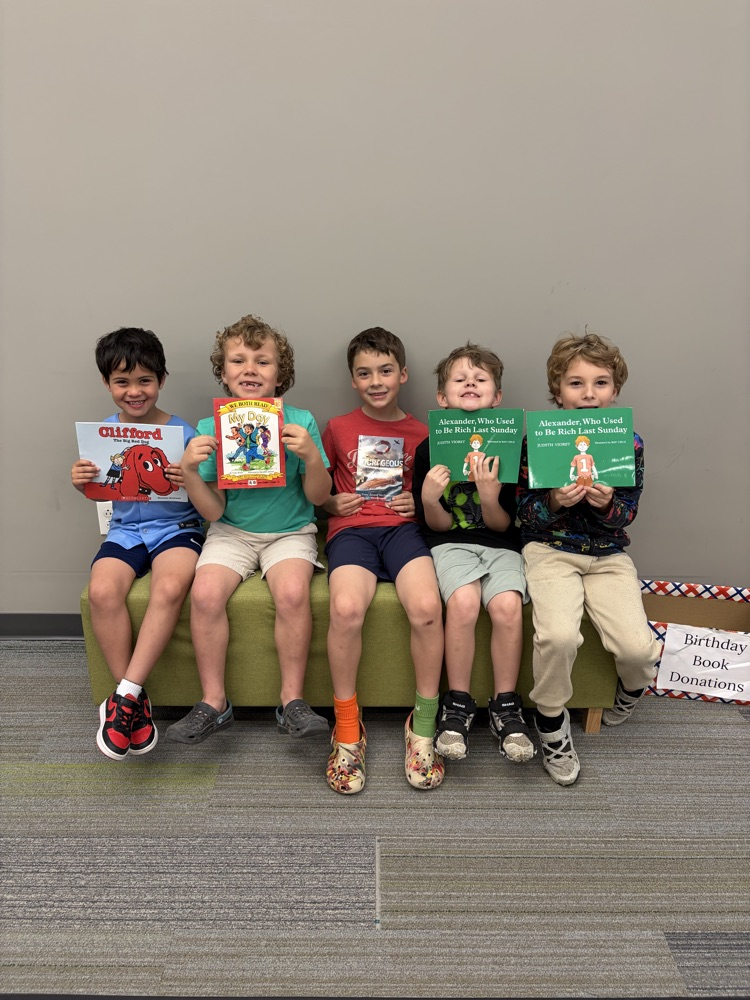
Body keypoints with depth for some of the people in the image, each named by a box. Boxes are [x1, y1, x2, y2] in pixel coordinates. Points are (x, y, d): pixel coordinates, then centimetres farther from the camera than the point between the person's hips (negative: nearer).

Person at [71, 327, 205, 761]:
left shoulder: (183, 432, -4)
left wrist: (189, 481, -24)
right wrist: (82, 482, -8)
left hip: (177, 527, -2)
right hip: (125, 530, 3)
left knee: (171, 587, -34)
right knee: (102, 591, -27)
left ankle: (125, 695, -20)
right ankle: (136, 699, -11)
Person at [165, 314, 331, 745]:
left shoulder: (300, 422, -5)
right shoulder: (210, 428, -2)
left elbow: (319, 497, -3)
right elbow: (213, 511, -3)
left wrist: (312, 456, -21)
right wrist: (189, 471, -21)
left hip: (290, 531, -1)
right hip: (231, 531, 2)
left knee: (293, 592, -29)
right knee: (205, 594, -24)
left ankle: (293, 700, -11)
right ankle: (214, 702, -6)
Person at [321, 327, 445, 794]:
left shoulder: (420, 433, 15)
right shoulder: (338, 428, 14)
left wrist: (419, 503, 1)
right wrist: (332, 502, 0)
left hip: (403, 527, 1)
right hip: (352, 529, 0)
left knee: (427, 606, -31)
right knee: (347, 607, -33)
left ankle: (424, 725, -10)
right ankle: (347, 728, -12)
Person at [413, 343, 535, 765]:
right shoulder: (430, 449, -1)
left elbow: (503, 525, -2)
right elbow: (438, 525, 0)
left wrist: (490, 498, -22)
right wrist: (429, 500, -21)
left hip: (501, 543, 1)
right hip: (452, 543, -1)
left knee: (507, 604, -27)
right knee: (464, 601, -30)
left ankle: (506, 706, -6)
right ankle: (458, 704, -10)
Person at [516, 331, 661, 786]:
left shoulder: (629, 442, 2)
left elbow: (628, 513, 5)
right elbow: (524, 510, -1)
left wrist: (608, 504, -17)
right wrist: (555, 501, -21)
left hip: (608, 553, 2)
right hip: (550, 548, -2)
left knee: (637, 646, -15)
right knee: (559, 635, -28)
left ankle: (633, 686, 26)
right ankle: (552, 720, 2)